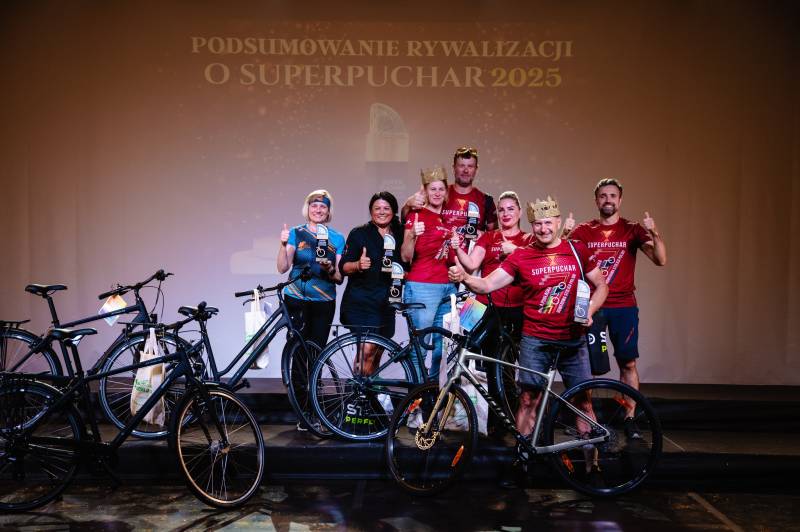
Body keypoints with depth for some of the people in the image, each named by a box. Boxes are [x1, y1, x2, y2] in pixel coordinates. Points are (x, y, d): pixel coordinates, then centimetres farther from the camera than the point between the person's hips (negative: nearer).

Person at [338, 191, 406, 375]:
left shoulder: (399, 235, 10)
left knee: (378, 351, 10)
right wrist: (358, 265, -25)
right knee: (367, 349, -18)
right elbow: (343, 267, -5)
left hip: (385, 303, 5)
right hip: (360, 302, -5)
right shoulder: (359, 233, -1)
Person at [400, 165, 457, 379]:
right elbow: (405, 257, -11)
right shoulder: (416, 216, -3)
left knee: (442, 345, 8)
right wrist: (413, 235, -27)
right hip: (422, 287, -6)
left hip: (447, 287, 7)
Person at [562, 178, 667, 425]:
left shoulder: (633, 230, 5)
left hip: (624, 306, 1)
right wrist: (565, 234, -24)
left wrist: (655, 234, -23)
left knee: (628, 363, 2)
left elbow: (660, 260, -6)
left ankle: (629, 419, 12)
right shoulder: (583, 231, 5)